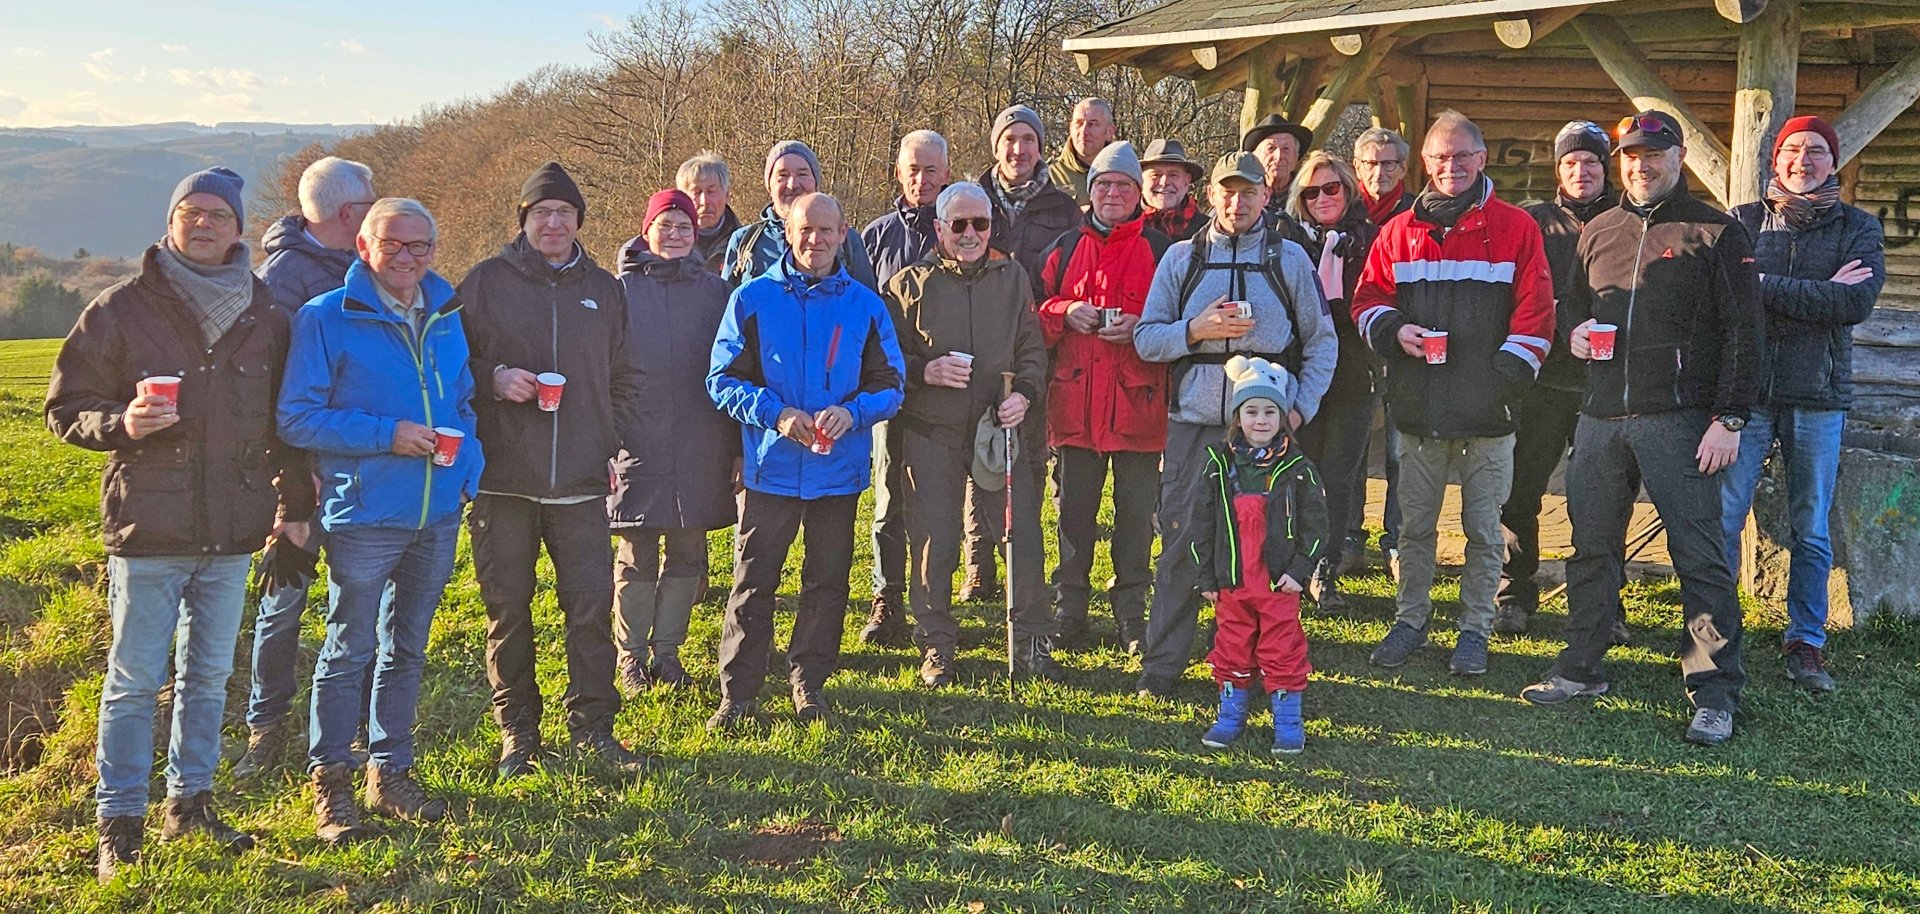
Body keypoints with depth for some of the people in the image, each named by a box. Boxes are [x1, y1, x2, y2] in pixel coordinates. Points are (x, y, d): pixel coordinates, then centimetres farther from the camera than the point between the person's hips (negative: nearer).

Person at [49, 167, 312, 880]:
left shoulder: (265, 314, 7)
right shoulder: (123, 308, -4)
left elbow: (284, 420, 15)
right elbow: (65, 409, 0)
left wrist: (293, 503, 11)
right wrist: (122, 424, -20)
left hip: (232, 531, 4)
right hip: (148, 529, -4)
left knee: (209, 674, 13)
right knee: (136, 681, 1)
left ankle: (190, 803, 26)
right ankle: (119, 823, 12)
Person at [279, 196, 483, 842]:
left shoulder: (446, 317, 11)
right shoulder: (326, 319, -7)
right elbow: (296, 418, -11)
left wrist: (468, 464, 2)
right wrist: (385, 434, -19)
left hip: (438, 516, 6)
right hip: (364, 517, -5)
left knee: (406, 649, 15)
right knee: (349, 651, 2)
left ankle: (391, 772, 27)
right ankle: (329, 782, 15)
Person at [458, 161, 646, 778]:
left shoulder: (603, 289, 13)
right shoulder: (486, 281, 3)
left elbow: (625, 379, 19)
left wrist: (610, 439, 8)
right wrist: (493, 379, -14)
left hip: (582, 481, 2)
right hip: (503, 478, -2)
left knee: (592, 607, 0)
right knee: (507, 609, 6)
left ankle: (592, 726, 14)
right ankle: (517, 733, 18)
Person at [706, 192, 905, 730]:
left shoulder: (865, 306, 4)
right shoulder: (752, 299, 0)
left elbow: (890, 384, 5)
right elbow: (723, 379, -1)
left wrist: (852, 412, -15)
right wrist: (774, 413, -16)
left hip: (839, 468, 2)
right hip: (770, 466, -2)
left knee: (827, 583, 11)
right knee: (753, 583, -1)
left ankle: (808, 682, 26)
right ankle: (737, 693, 8)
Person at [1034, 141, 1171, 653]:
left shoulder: (1159, 250, 6)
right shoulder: (1065, 249, 13)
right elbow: (1033, 311, 14)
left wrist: (1140, 327, -14)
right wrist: (1064, 313, -7)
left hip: (1138, 400, -2)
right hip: (1075, 403, 2)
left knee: (1136, 513, 3)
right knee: (1074, 511, 6)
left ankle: (1132, 619, 14)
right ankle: (1068, 615, 16)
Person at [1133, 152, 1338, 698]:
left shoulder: (1289, 259, 8)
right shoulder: (1182, 258, 9)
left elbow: (1322, 342, 12)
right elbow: (1145, 339, 7)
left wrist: (1301, 408, 0)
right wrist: (1195, 331, -11)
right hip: (1194, 422, 0)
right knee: (1181, 543, 0)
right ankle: (1160, 667, 9)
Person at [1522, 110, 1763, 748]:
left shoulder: (1716, 233, 0)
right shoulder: (1598, 231, 15)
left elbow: (1742, 333, -3)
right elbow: (1571, 302, 28)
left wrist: (1729, 418, -11)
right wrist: (1573, 328, 4)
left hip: (1679, 419, -5)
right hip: (1600, 415, 5)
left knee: (1700, 552, -4)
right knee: (1592, 545, 11)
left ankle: (1715, 691, 2)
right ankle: (1580, 668, 24)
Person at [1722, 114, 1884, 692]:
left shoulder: (1858, 228, 7)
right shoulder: (1743, 221, 6)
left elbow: (1858, 302, -10)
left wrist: (1767, 287, -14)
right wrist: (1820, 293, -15)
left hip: (1818, 395, 1)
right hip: (1746, 388, 0)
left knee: (1811, 530, 6)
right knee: (1721, 518, -3)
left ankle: (1806, 644, 16)